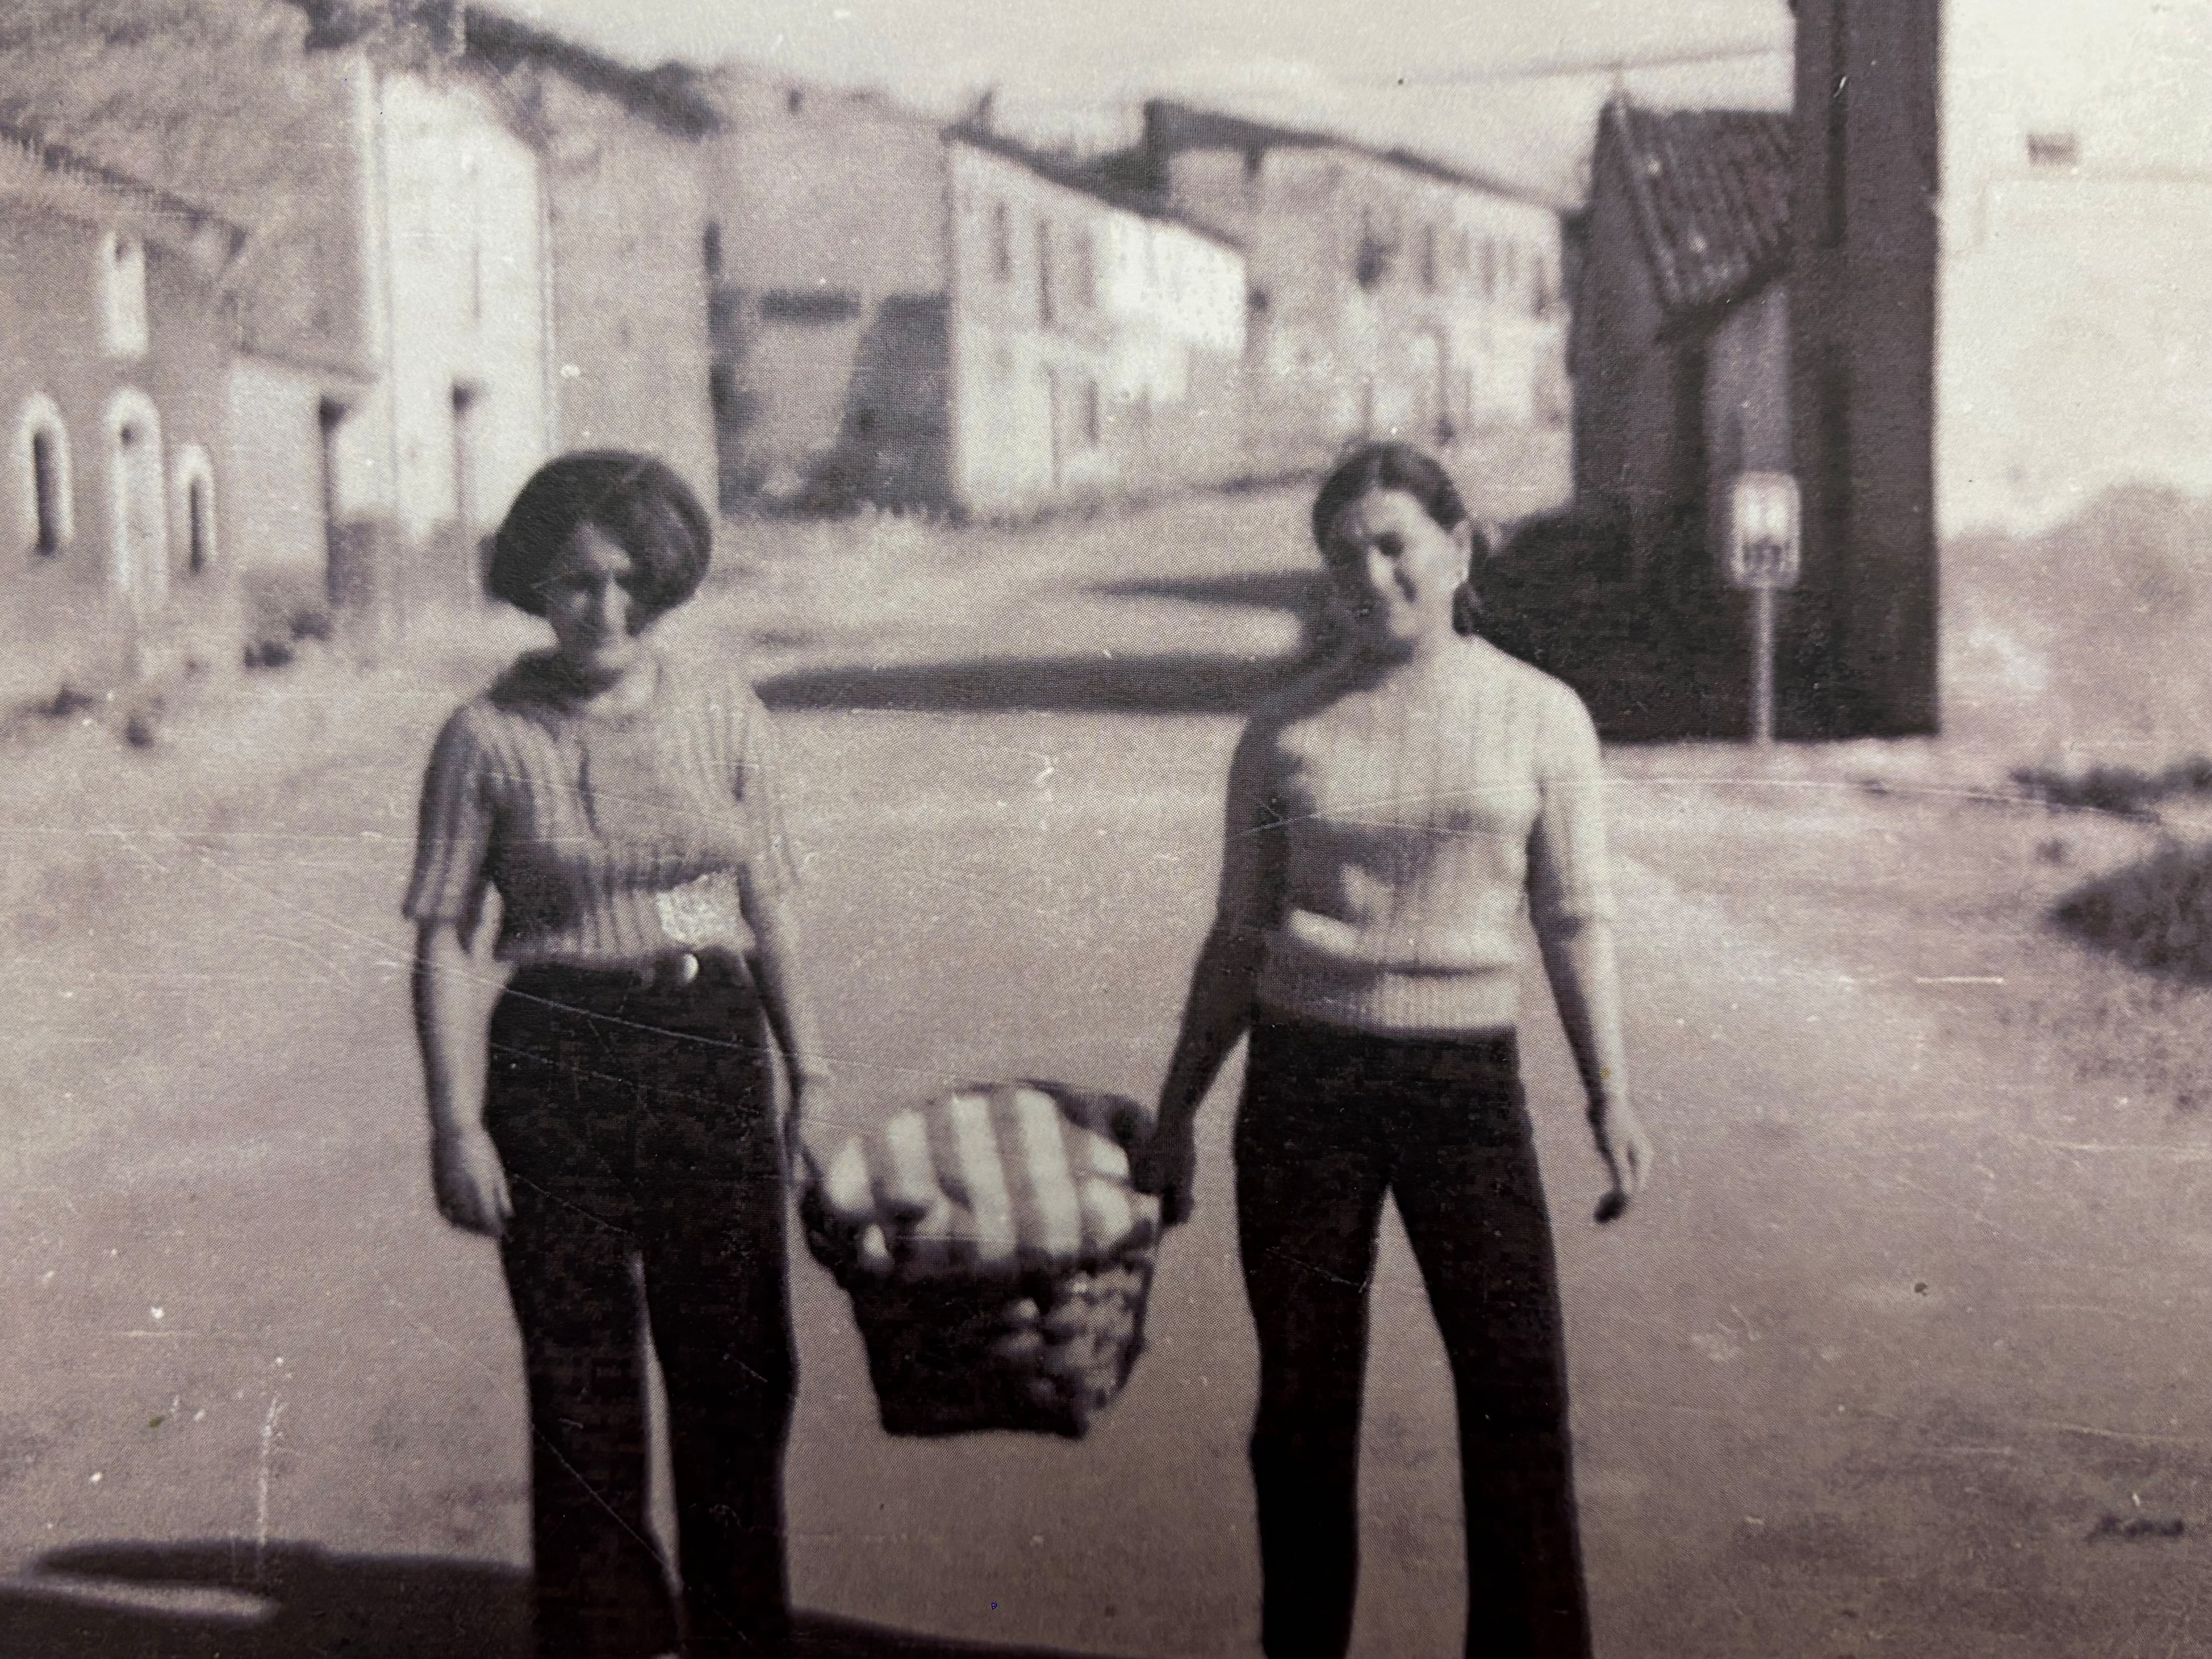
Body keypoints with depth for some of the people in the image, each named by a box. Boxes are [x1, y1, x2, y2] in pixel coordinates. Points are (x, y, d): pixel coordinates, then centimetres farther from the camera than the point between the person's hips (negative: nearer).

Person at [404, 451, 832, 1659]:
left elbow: (769, 911, 9)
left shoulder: (725, 718, 3)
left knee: (739, 1366, 9)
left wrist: (808, 1068, 8)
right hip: (554, 1062, -2)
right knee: (580, 1376, 8)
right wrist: (457, 1123, -8)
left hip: (715, 1055, 3)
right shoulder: (490, 736, -5)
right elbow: (444, 937, -3)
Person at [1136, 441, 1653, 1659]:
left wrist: (1610, 1099, -1)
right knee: (1303, 1401, 7)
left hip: (1467, 1079, 0)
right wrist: (1173, 1117, 10)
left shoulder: (1540, 717, 2)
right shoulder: (1284, 736, 3)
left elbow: (1575, 921, 6)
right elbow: (1238, 941, 10)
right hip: (1303, 1073, 1)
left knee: (1521, 1397, -2)